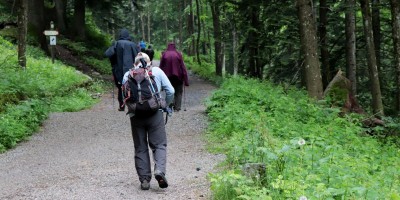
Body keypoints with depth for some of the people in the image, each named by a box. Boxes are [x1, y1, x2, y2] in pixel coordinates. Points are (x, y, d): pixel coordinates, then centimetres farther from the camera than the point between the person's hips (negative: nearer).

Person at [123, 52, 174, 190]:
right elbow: (170, 91, 2)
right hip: (155, 113, -1)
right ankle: (159, 170, -18)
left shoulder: (127, 75, 7)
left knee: (140, 148, 9)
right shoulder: (157, 71, 5)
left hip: (136, 116, 1)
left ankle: (144, 179, 8)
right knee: (159, 144, 5)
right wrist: (166, 105, 17)